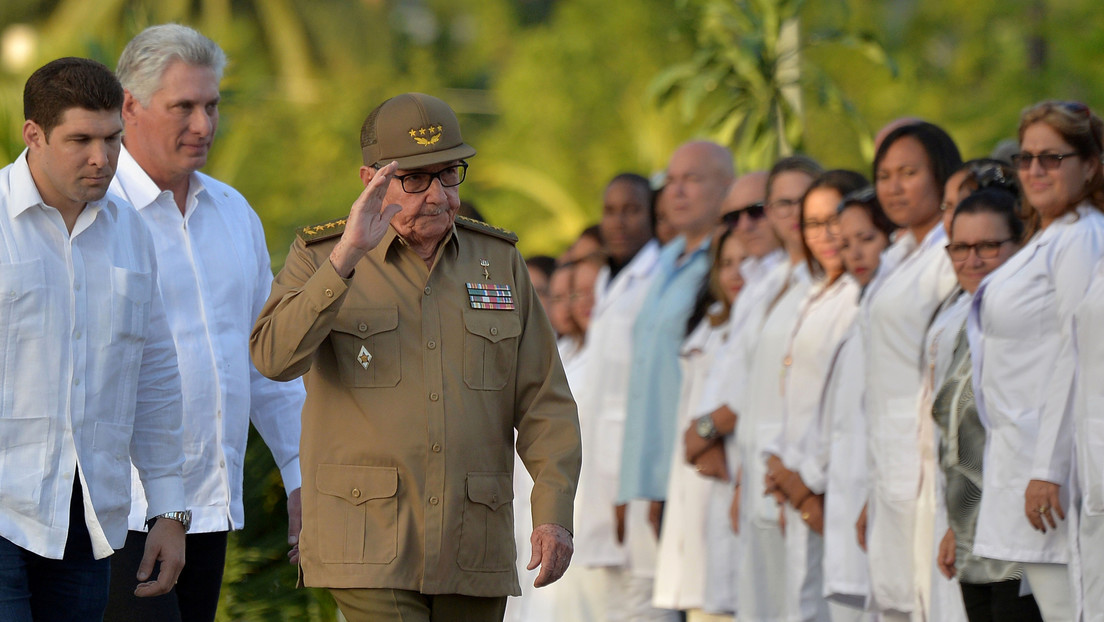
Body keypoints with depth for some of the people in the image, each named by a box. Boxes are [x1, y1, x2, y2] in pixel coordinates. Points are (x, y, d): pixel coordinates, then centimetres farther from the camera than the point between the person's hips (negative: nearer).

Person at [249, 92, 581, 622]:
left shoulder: (499, 261, 8)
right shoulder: (321, 258, -1)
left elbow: (543, 403, 7)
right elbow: (275, 356, -20)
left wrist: (554, 513, -6)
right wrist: (348, 254, -28)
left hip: (473, 549, 4)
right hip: (370, 541, -4)